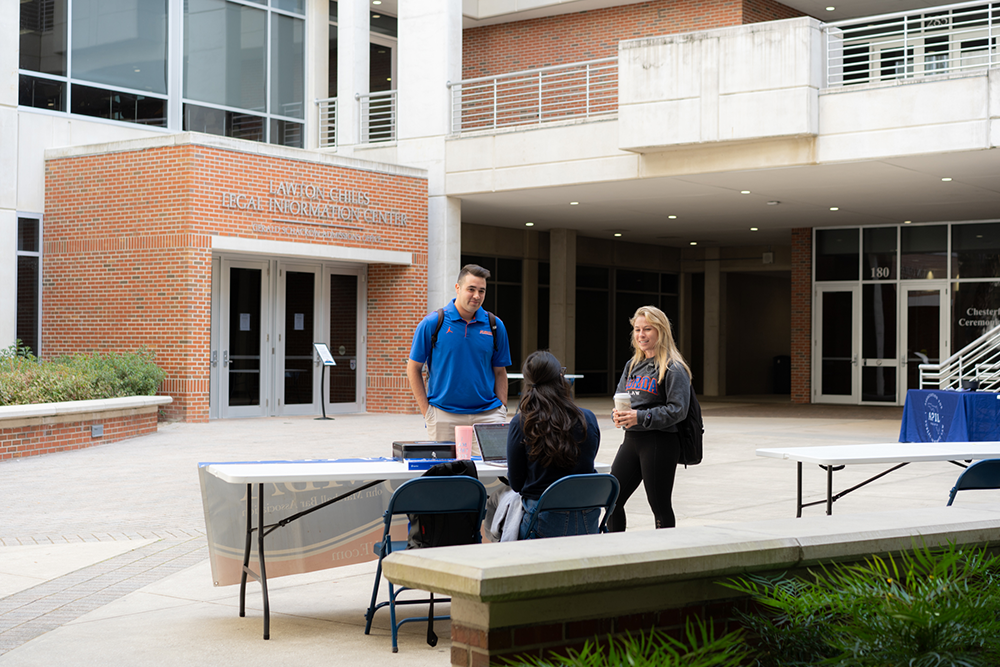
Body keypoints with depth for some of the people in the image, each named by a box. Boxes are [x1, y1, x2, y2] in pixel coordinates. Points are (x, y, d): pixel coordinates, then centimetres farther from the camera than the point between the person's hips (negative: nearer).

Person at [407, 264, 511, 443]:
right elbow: (414, 369, 2)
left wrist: (502, 409, 2)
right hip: (444, 416, -2)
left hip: (487, 413, 2)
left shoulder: (495, 326, 6)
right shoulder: (432, 323, -2)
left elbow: (500, 372, 13)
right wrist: (426, 411, -4)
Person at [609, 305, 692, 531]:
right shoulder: (632, 366, 14)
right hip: (632, 439, 7)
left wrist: (640, 417, -22)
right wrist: (618, 414, -5)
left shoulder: (674, 368, -9)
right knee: (612, 500, 6)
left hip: (661, 442, -7)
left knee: (660, 506, 2)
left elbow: (677, 409, -16)